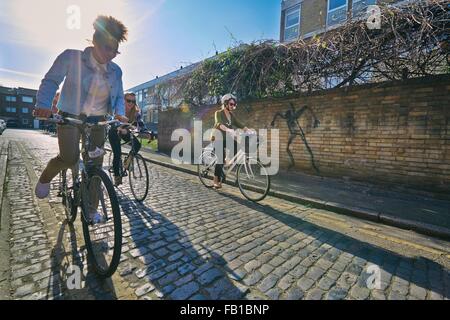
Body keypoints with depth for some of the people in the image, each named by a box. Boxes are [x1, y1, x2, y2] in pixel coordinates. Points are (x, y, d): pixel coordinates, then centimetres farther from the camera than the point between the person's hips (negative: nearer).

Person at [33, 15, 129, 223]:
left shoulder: (115, 71, 4)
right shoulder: (71, 57, -7)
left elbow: (119, 96, 9)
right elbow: (51, 81, -6)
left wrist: (119, 113, -12)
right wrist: (43, 104, -23)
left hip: (97, 121, 4)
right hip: (71, 118, -3)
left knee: (95, 166, 2)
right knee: (70, 159, -22)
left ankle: (91, 209, 17)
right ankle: (45, 178, 16)